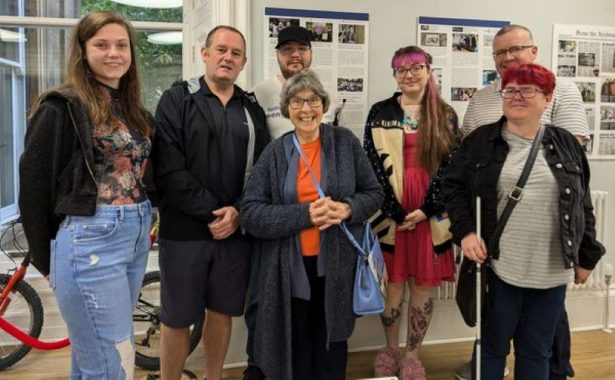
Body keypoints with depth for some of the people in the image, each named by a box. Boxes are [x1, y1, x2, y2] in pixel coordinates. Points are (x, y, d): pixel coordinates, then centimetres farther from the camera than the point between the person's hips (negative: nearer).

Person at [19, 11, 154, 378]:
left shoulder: (134, 110, 13)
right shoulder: (62, 107, -8)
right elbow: (35, 185, -7)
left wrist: (144, 226, 5)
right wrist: (48, 259, -2)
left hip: (136, 238, 7)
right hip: (89, 241, -7)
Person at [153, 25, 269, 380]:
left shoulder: (252, 109, 11)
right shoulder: (176, 100, 0)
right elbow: (169, 169, -10)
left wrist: (238, 212, -10)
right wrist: (211, 212, -14)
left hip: (236, 230, 3)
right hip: (185, 230, -3)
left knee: (222, 312, 14)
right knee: (177, 319, 6)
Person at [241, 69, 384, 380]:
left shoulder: (346, 142, 1)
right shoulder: (274, 153, 0)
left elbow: (374, 193, 5)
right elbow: (250, 213, -8)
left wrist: (348, 209, -17)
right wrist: (304, 215, -20)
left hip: (336, 266, 0)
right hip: (291, 268, 0)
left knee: (332, 348, 14)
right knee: (296, 352, 12)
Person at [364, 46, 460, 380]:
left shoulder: (446, 116, 7)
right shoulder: (380, 113, 4)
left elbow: (450, 167, 2)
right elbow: (374, 164, -3)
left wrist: (426, 209, -9)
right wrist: (395, 211, -11)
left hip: (431, 212, 1)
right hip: (390, 212, -1)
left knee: (424, 287, 7)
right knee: (393, 284, 5)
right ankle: (391, 350, 26)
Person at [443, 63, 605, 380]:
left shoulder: (566, 145, 5)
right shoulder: (480, 141, 0)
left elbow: (582, 205, 9)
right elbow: (452, 186, 3)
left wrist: (587, 256, 10)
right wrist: (465, 231, -10)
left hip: (552, 272, 2)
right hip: (498, 268, -2)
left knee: (536, 351, 14)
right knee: (493, 346, 10)